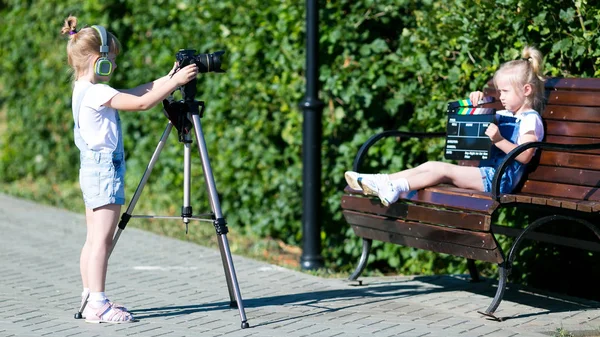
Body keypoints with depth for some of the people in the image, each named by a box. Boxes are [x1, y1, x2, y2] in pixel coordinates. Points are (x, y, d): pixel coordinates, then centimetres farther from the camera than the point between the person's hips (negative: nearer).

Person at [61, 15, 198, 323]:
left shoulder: (86, 90, 14)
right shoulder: (96, 92, -17)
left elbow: (133, 93, 19)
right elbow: (142, 103, -20)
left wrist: (166, 79, 14)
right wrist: (176, 81, -14)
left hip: (94, 168, 10)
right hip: (104, 167, -10)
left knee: (94, 239, 11)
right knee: (102, 240, -10)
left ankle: (90, 299, 15)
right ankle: (97, 305, -11)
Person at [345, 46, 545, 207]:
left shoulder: (531, 119, -6)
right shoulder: (504, 116, 22)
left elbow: (525, 156, -17)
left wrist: (499, 140, -28)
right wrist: (476, 102, 15)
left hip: (500, 179, -9)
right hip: (485, 170, 9)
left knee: (442, 169, -22)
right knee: (430, 165, -4)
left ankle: (397, 187, -34)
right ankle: (379, 182, -14)